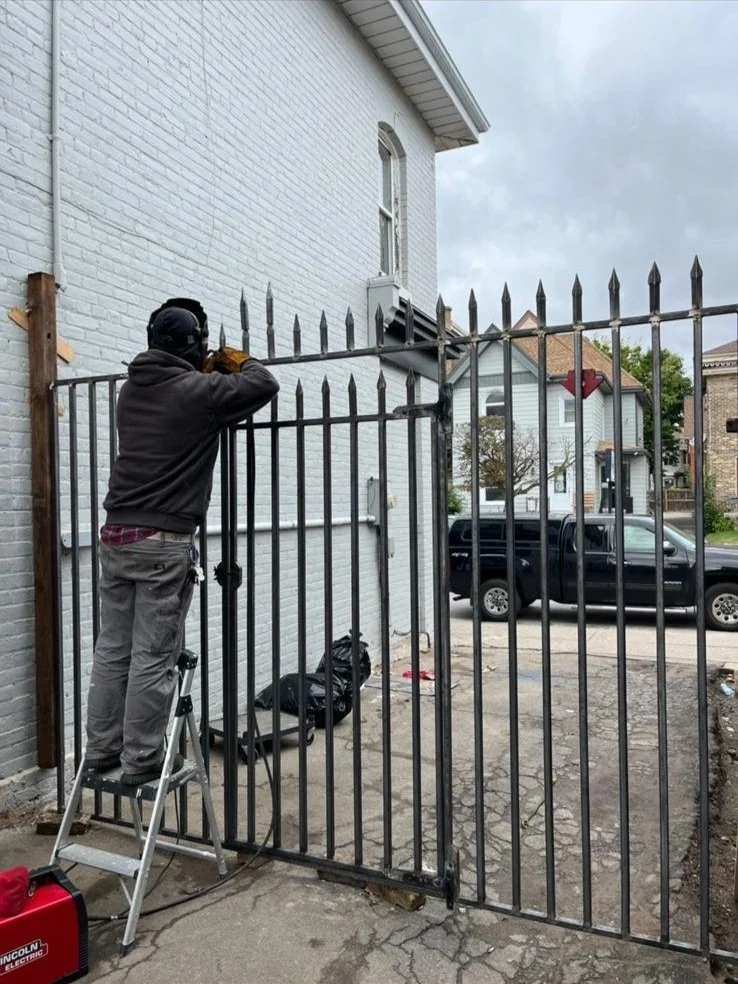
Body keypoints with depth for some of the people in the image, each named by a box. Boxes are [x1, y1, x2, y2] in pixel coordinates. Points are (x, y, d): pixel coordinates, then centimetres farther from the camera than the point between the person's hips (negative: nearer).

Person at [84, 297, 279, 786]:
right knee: (154, 658, 1)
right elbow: (265, 384, -3)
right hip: (163, 543, -7)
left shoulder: (133, 388, 13)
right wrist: (238, 362, 16)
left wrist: (205, 374, 27)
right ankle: (141, 761, 10)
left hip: (116, 535, 8)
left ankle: (101, 750, 24)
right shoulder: (198, 392, -9)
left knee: (112, 650, 13)